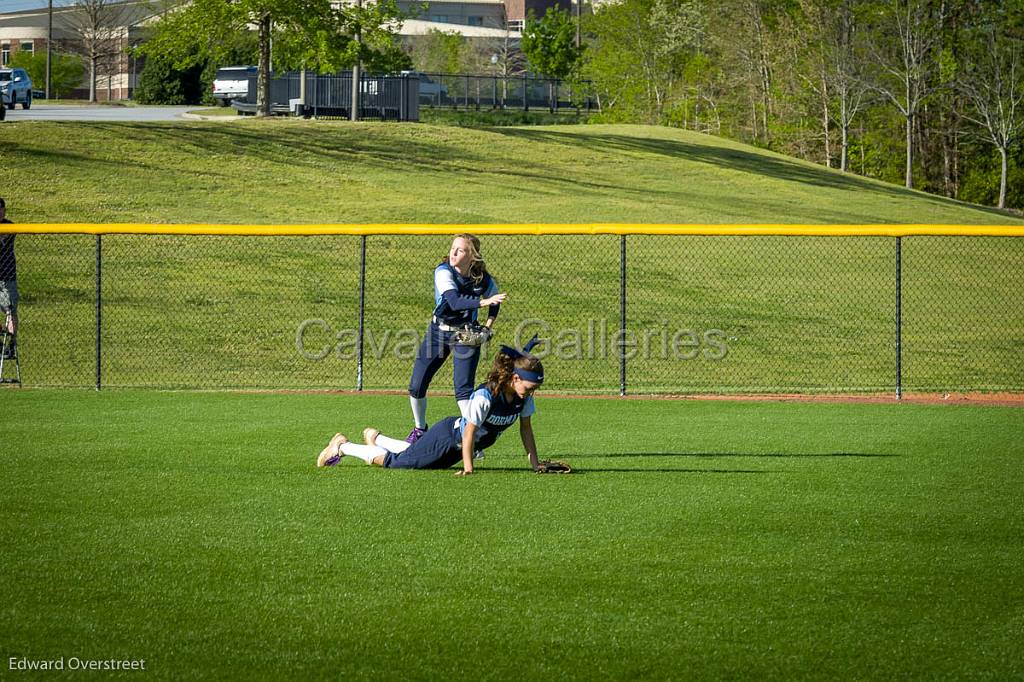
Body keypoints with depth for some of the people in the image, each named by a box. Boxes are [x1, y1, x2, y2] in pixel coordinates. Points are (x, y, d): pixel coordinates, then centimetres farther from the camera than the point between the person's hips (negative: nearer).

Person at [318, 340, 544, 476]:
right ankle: (343, 446, 18)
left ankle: (376, 438, 50)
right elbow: (468, 434, -32)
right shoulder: (484, 397, -34)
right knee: (395, 462, 1)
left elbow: (526, 428, 0)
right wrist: (468, 468, -34)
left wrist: (535, 463, -3)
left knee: (414, 454, 28)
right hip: (447, 436, -7)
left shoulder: (523, 396, -11)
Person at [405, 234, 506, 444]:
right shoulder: (443, 272, -20)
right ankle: (419, 430, 28)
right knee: (416, 387, 4)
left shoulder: (483, 279, -13)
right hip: (438, 331, 1)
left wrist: (488, 326, -1)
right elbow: (454, 301, -36)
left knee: (463, 388, -17)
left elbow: (495, 301, 11)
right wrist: (482, 302, -49)